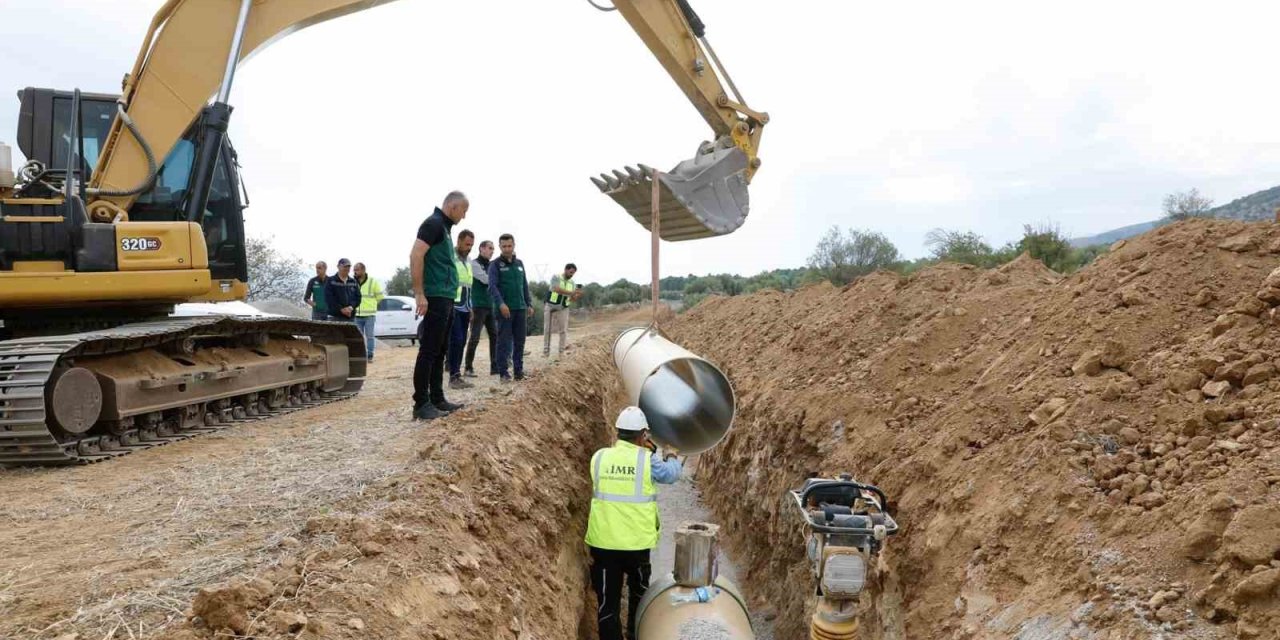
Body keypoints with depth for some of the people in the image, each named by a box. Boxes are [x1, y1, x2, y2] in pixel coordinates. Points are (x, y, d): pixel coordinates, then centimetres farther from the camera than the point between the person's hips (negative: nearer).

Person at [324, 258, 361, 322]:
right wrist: (341, 309, -14)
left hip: (351, 317, 4)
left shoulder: (353, 282, 15)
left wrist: (351, 307, -9)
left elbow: (358, 297, 10)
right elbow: (329, 299, -5)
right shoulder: (331, 281, 3)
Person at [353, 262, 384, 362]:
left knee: (369, 336, 0)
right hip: (357, 315, 3)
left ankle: (370, 355, 6)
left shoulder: (373, 281, -3)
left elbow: (380, 297, 6)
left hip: (369, 315, -3)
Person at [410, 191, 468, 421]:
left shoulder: (445, 226, 19)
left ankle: (437, 399, 17)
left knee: (440, 351, 12)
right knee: (429, 351, -8)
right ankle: (421, 404, -6)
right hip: (435, 298, -10)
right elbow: (416, 256, -21)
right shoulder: (433, 223, -10)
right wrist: (419, 294, -23)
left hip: (445, 298, 10)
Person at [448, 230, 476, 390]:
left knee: (461, 342, 7)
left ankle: (457, 375, 12)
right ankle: (454, 377, -9)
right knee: (456, 340, -12)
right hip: (452, 307, -7)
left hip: (465, 308, 7)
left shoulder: (469, 260, 18)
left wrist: (471, 308, 21)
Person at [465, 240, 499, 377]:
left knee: (494, 336, 4)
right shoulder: (474, 264, -5)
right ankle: (469, 368, -1)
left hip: (490, 306, 7)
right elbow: (486, 279, -18)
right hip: (478, 306, -7)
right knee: (475, 337, -7)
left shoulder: (490, 265, 16)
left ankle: (494, 367, 8)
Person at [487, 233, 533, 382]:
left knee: (520, 341, 6)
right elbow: (492, 286, -11)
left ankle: (519, 370, 12)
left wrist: (529, 304, 14)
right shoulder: (495, 265, -1)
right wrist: (500, 304, -23)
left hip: (521, 308, 5)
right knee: (504, 341, -3)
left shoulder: (519, 263, 15)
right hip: (505, 308, -5)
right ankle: (503, 372, 1)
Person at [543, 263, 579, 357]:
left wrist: (577, 296, -20)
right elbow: (557, 290, -29)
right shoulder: (556, 277, -11)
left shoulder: (572, 283, 3)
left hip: (563, 309, 3)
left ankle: (562, 351, 6)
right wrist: (571, 293, -36)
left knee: (563, 330, -1)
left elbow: (572, 299, 2)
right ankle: (546, 351, 10)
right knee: (547, 330, 3)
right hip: (550, 307, -3)